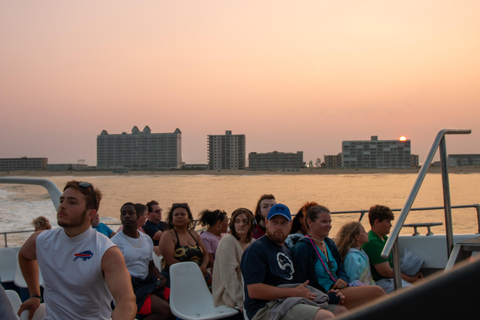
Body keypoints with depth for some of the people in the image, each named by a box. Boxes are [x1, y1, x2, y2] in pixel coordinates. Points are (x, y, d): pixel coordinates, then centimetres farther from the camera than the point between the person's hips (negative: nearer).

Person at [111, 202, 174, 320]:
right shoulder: (115, 242, -5)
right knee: (165, 309, -27)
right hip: (128, 288, -7)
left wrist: (159, 277, 3)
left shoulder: (147, 239, 15)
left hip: (147, 284, 7)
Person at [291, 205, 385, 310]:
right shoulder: (301, 248, -11)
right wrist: (330, 296, -24)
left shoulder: (330, 243, 16)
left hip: (337, 290, 8)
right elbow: (301, 285, -16)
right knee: (376, 291, -17)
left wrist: (343, 279, -3)